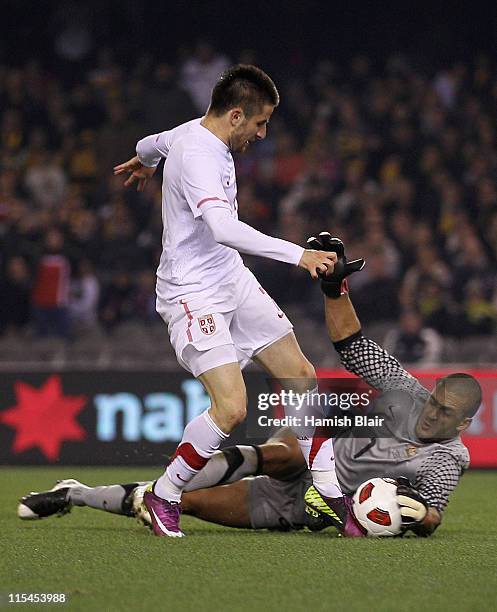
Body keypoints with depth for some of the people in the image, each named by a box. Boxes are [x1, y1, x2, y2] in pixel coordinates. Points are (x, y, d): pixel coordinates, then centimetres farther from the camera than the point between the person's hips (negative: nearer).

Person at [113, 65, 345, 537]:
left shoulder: (200, 132, 7)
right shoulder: (198, 157, -24)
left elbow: (159, 141, 32)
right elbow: (224, 228, -39)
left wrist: (143, 159, 55)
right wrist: (298, 254, -42)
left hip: (232, 280, 10)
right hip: (192, 294, -10)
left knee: (301, 377, 6)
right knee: (231, 408, -21)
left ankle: (333, 493, 13)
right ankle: (163, 495, 0)